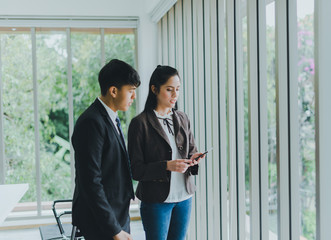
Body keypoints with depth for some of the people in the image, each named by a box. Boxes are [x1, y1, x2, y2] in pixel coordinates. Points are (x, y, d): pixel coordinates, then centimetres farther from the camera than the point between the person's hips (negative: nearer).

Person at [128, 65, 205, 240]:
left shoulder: (182, 119, 8)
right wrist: (167, 166, -24)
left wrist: (194, 159, -8)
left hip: (184, 197, 5)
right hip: (156, 200, -5)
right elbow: (135, 170, -11)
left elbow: (192, 150, 16)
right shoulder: (140, 123, -10)